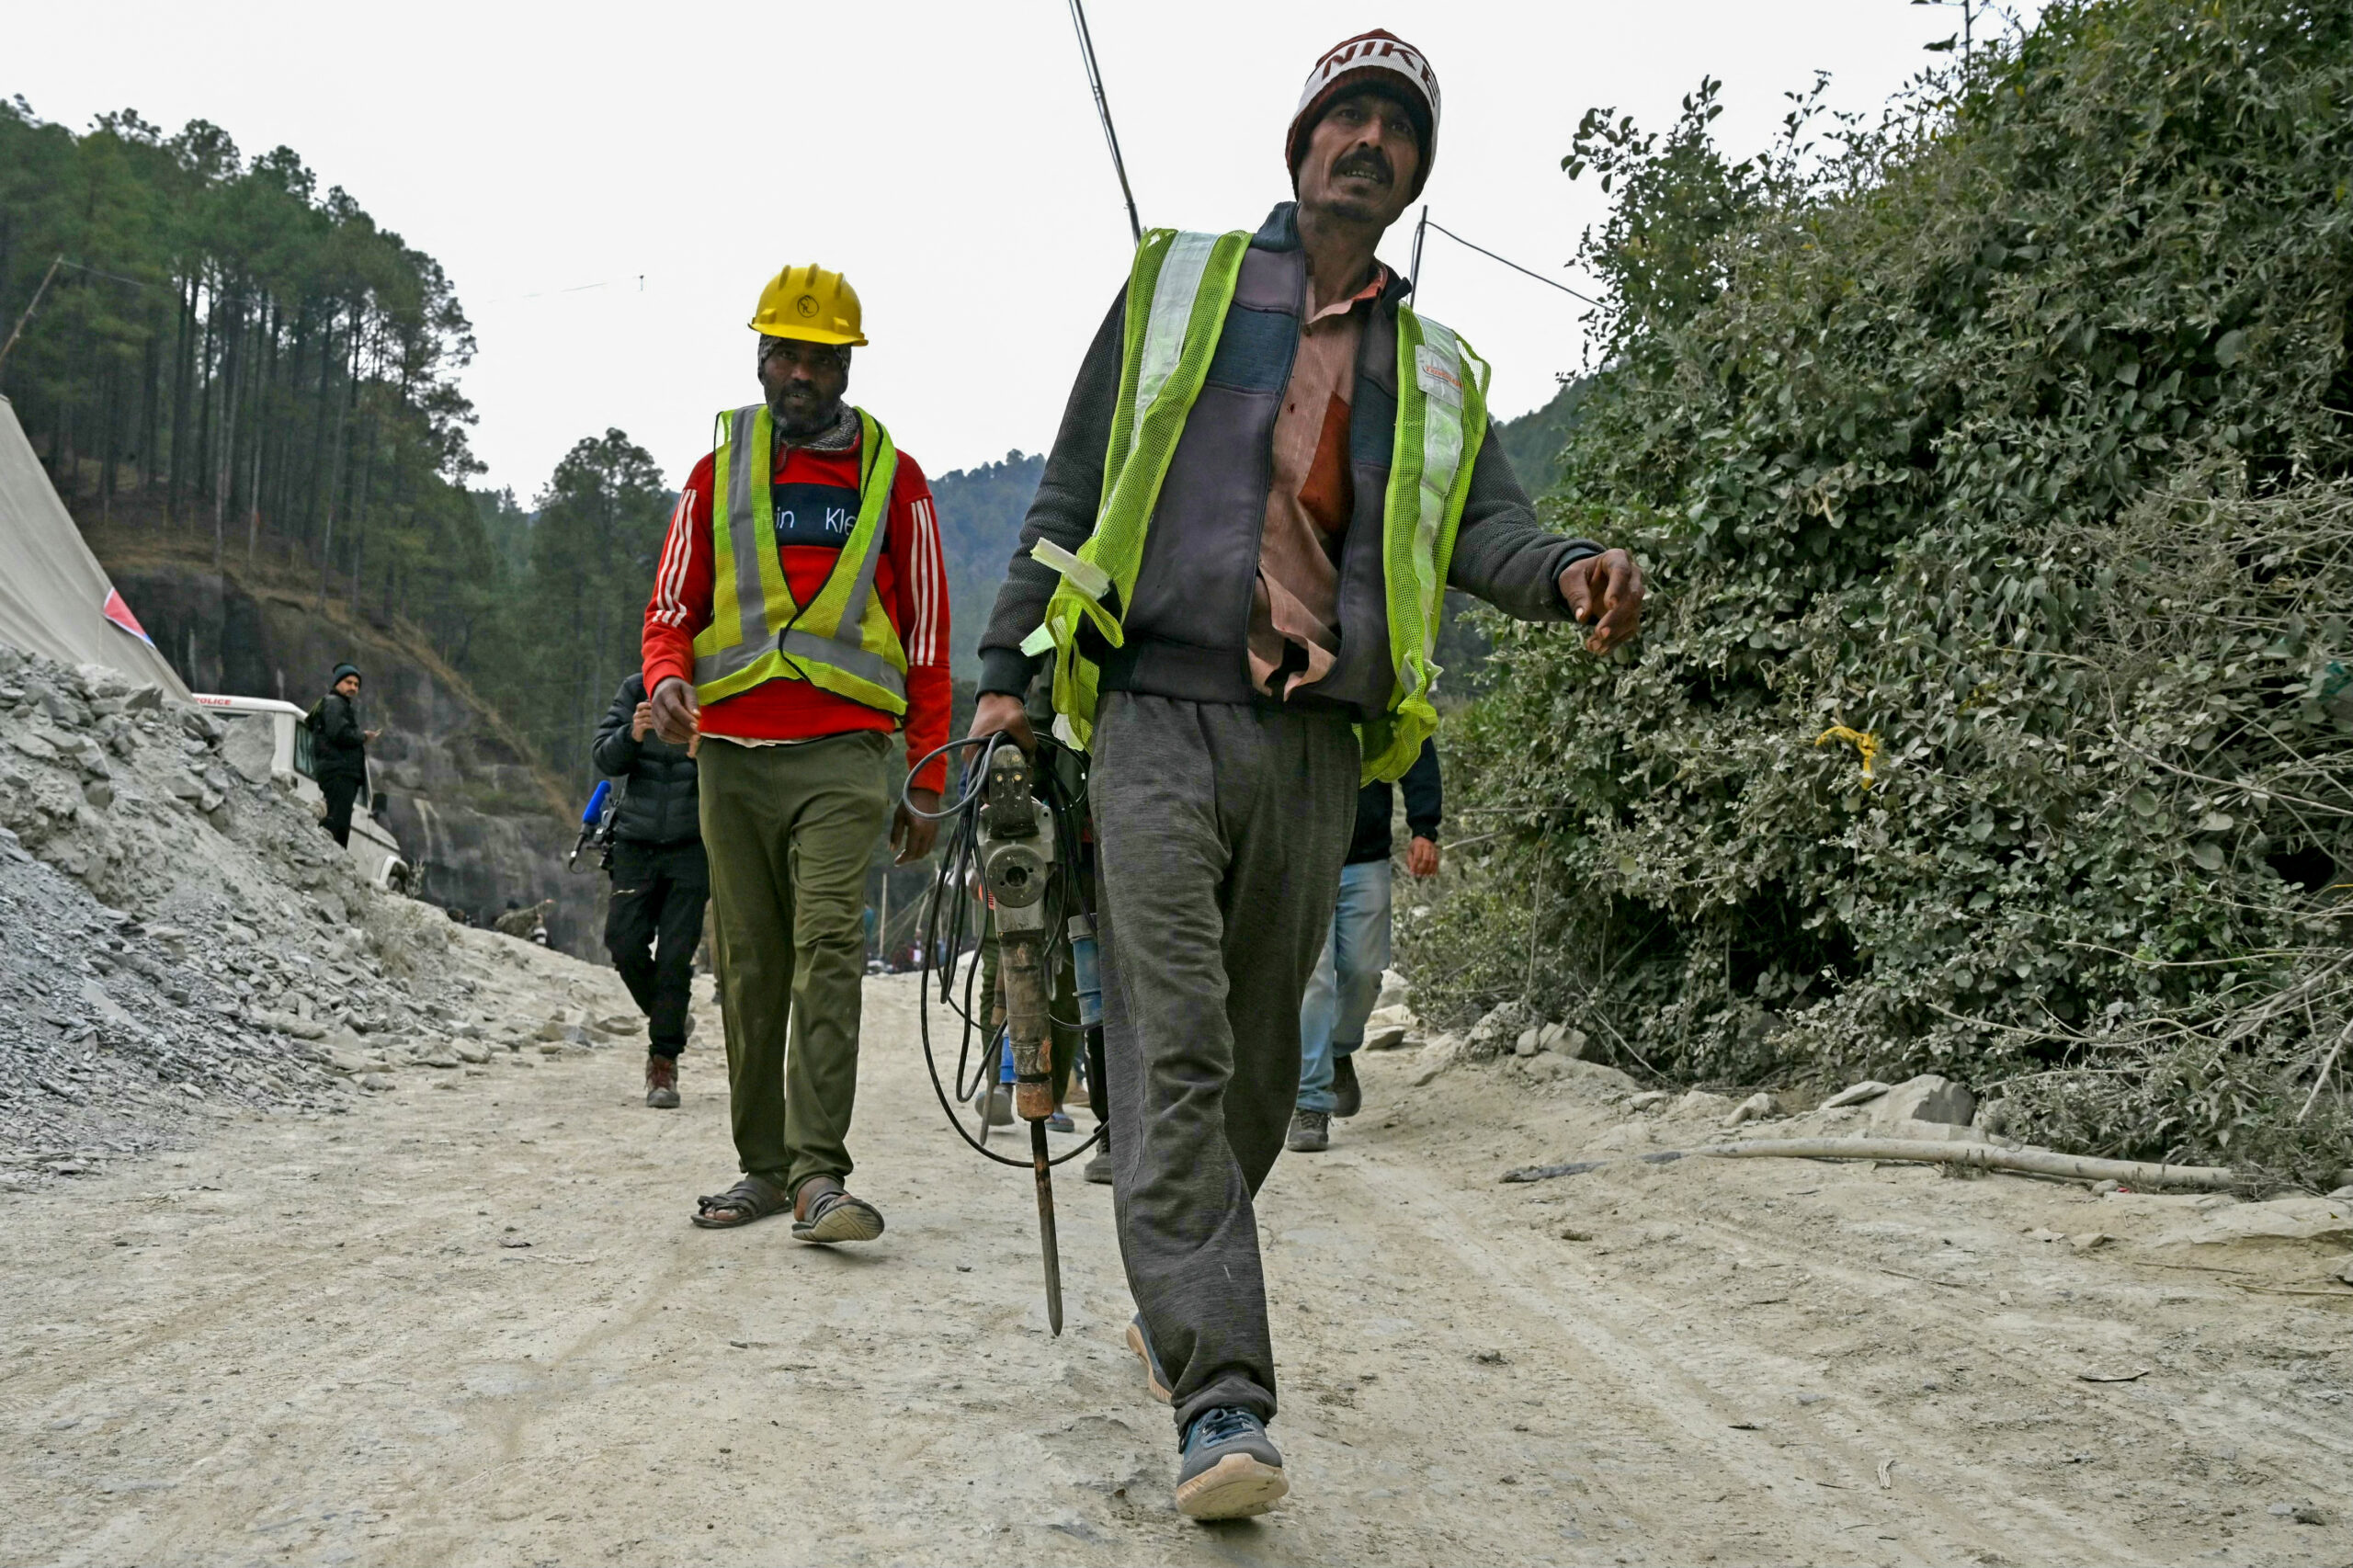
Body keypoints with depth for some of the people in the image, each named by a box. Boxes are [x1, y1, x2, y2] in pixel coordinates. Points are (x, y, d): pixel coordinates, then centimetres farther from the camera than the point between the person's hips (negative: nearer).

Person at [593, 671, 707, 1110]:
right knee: (624, 942, -4)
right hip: (636, 841, 3)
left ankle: (664, 1063, 4)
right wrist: (632, 734, -22)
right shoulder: (634, 691, 2)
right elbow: (605, 760, -2)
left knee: (675, 954, -6)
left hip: (691, 846, -2)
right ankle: (664, 1018, 24)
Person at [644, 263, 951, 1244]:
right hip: (731, 751, 3)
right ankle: (762, 1165, 15)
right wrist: (667, 681, -10)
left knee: (828, 949, -16)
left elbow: (926, 637, 9)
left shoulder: (891, 476, 9)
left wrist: (927, 786, 7)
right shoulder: (717, 473, 14)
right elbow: (671, 609, 14)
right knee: (749, 967, 6)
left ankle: (819, 1174, -17)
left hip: (840, 753, -3)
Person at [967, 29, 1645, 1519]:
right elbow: (1072, 490, 10)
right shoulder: (1178, 281, 12)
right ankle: (1222, 1404, -16)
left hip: (1313, 743, 4)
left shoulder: (1437, 373, 18)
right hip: (1159, 715, -3)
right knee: (1177, 1056, -14)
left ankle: (1175, 1302, 32)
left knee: (1260, 1062, 10)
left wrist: (1570, 571, -23)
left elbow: (1486, 518, 1)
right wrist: (1008, 670, 4)